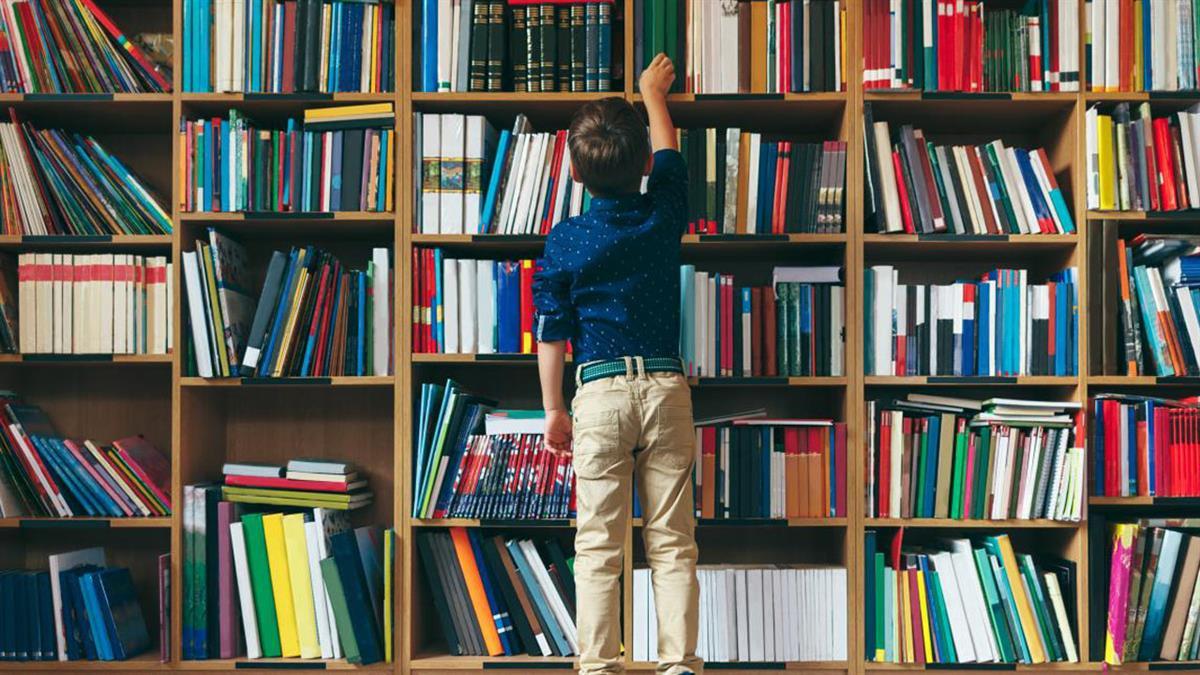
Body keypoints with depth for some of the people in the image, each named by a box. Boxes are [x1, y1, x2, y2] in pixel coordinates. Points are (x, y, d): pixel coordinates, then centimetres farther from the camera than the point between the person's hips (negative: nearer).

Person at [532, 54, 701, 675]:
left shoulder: (563, 241, -3)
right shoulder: (665, 215, 1)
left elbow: (551, 332, 1)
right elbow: (669, 154, 22)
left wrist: (553, 408, 11)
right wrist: (653, 93, 39)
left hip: (600, 391, -2)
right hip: (667, 386, 2)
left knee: (597, 546, 3)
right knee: (673, 543, 6)